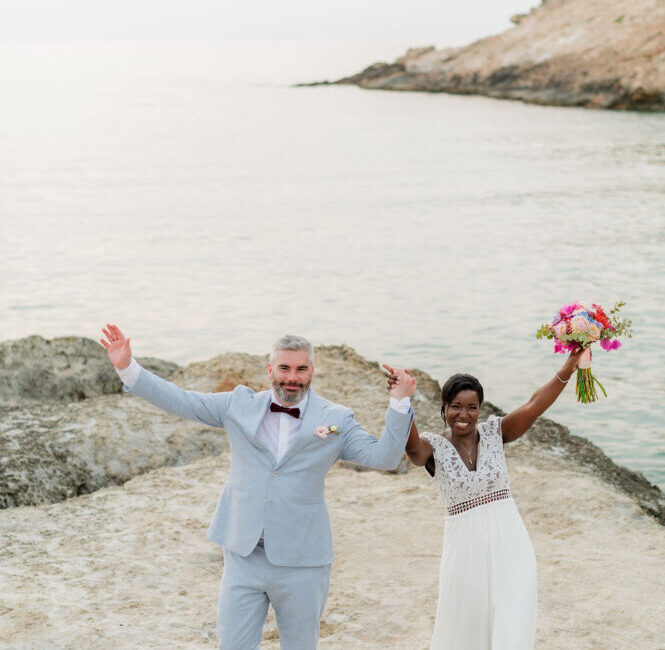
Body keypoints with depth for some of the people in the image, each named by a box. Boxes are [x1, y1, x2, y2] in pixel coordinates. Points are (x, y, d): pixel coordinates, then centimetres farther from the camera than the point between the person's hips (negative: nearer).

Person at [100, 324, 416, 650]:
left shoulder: (336, 419, 0)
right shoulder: (240, 405, 4)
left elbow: (384, 457, -6)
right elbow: (179, 400, 5)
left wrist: (399, 403, -16)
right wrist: (127, 367, -1)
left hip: (301, 563, -1)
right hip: (244, 557, 1)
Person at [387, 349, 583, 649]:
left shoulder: (494, 432, 1)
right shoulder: (433, 446, -5)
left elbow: (533, 407, -13)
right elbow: (411, 444, -28)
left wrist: (567, 370, -29)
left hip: (508, 543, 1)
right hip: (465, 546, -1)